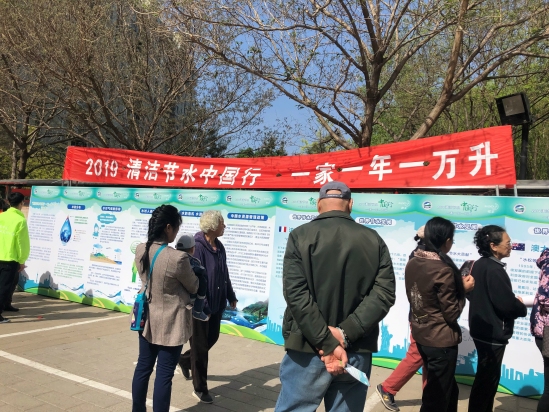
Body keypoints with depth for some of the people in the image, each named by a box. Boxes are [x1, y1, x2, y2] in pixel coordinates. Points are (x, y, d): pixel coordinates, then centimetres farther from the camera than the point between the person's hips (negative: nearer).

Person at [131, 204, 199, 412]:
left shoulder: (140, 250, -6)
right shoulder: (178, 258, -26)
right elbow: (193, 287, -8)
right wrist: (187, 262, 9)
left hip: (147, 318, 7)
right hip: (170, 323, -7)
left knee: (143, 367, 20)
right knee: (164, 374, 6)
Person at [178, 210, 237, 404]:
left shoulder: (219, 246, 4)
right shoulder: (197, 247, -21)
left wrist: (231, 296, 15)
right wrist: (202, 306, -23)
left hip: (217, 302, 8)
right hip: (201, 305, -8)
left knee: (212, 338, 21)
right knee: (200, 346, 7)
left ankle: (185, 359, 46)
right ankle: (200, 388, 23)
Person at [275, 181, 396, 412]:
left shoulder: (301, 236, -5)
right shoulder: (373, 240, 3)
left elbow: (296, 294, -14)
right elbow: (384, 293, -6)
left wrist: (327, 344, -13)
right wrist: (345, 334, -11)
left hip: (308, 350, -2)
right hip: (357, 352, 3)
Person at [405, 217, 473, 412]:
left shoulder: (412, 264, -1)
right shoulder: (443, 270, -22)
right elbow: (451, 314, -17)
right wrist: (463, 289, -3)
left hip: (420, 336, 7)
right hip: (441, 340, -7)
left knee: (449, 389, 25)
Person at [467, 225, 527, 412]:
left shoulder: (479, 265, 7)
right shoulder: (494, 269, -22)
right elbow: (507, 304, -24)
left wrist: (514, 302, 10)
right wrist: (521, 307, -2)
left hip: (482, 330, 10)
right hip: (493, 333, -9)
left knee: (485, 377, 21)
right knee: (487, 379, 4)